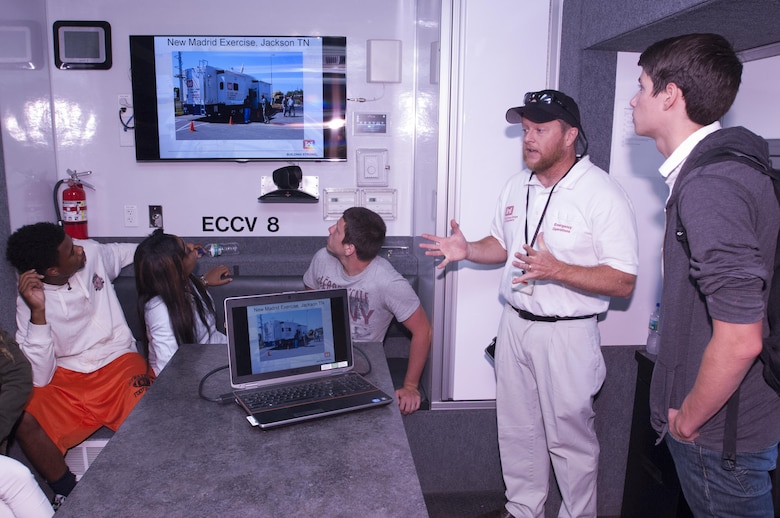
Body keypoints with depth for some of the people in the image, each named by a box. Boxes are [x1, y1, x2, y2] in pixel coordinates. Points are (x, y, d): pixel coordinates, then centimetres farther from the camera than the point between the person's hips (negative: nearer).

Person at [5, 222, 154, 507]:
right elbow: (40, 378, -21)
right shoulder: (29, 301, -14)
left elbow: (126, 251, 20)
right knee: (23, 420, -30)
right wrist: (38, 312, -30)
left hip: (118, 363, 1)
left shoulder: (92, 252, -6)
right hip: (65, 377, -1)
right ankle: (67, 491, -7)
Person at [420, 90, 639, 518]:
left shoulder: (603, 194, -15)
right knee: (516, 429, 19)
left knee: (570, 438, 8)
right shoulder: (517, 186, 7)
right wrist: (466, 250, -1)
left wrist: (556, 270, -30)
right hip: (514, 325, 7)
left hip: (567, 334, -6)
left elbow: (623, 282, -18)